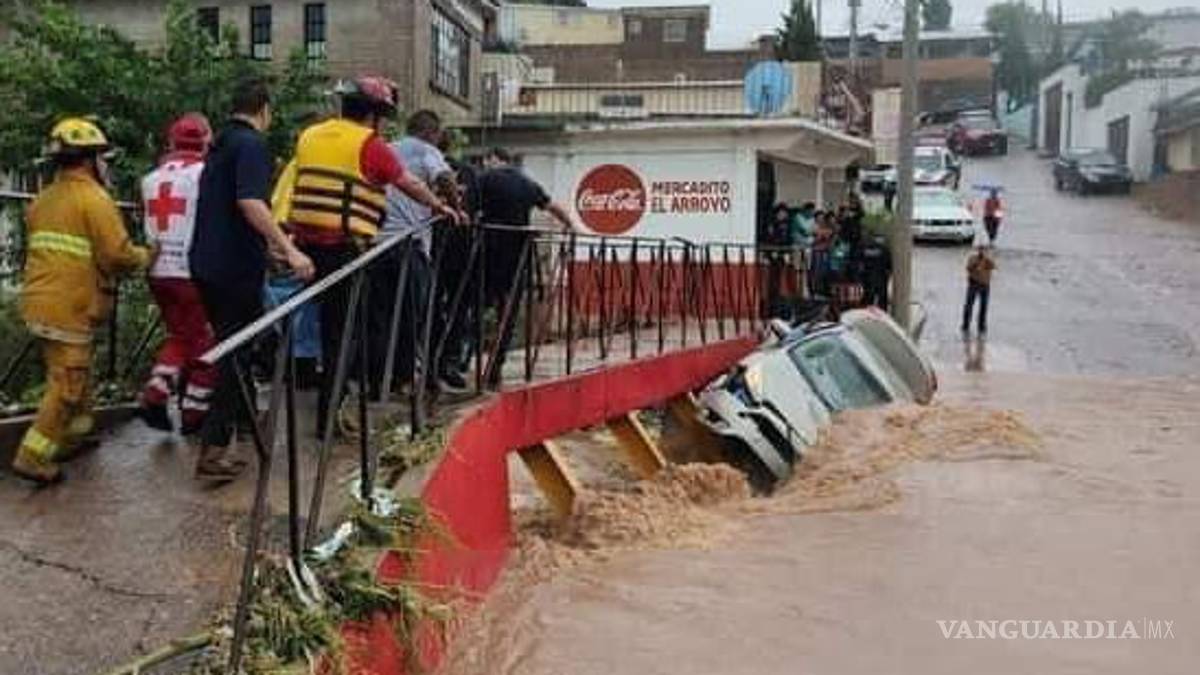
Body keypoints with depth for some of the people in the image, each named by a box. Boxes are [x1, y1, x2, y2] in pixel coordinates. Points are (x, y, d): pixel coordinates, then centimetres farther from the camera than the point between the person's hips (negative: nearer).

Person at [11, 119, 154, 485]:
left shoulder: (44, 199, 14)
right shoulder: (94, 198, -12)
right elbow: (118, 255, -18)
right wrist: (147, 256, 1)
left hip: (39, 301, 9)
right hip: (68, 307, -9)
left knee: (74, 372, 22)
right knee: (67, 383, -3)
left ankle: (73, 436, 31)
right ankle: (33, 457, -3)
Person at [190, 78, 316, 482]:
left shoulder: (221, 143, 19)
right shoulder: (252, 144, -11)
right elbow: (250, 203, -26)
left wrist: (267, 242, 42)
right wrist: (289, 250, -29)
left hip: (206, 262, 9)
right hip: (235, 266, -9)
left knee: (233, 345, 22)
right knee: (235, 353, -5)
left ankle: (245, 414, 38)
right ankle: (213, 450, -7)